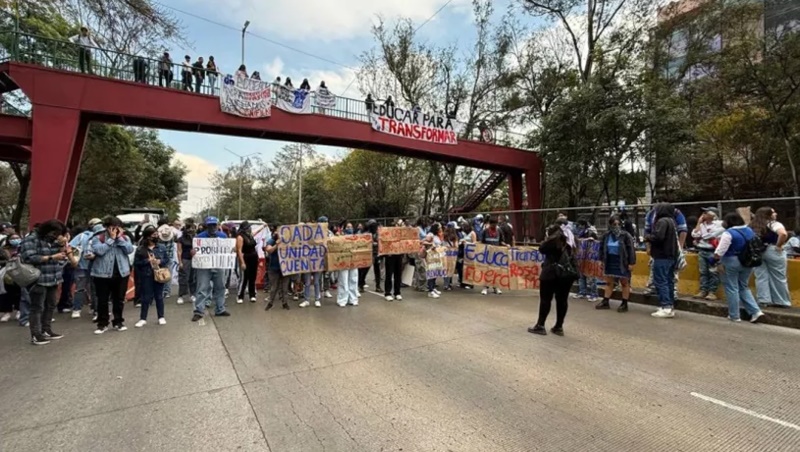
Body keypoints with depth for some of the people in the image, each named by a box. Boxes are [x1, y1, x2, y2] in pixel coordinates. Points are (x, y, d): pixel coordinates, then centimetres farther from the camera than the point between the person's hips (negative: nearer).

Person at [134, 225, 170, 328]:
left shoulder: (161, 247, 1)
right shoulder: (140, 249, -5)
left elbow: (168, 258, 6)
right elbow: (136, 263, -5)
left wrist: (160, 261, -12)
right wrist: (147, 261, -17)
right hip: (146, 276, -1)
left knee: (159, 296, 10)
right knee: (146, 297, 5)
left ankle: (161, 317, 20)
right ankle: (143, 319, 16)